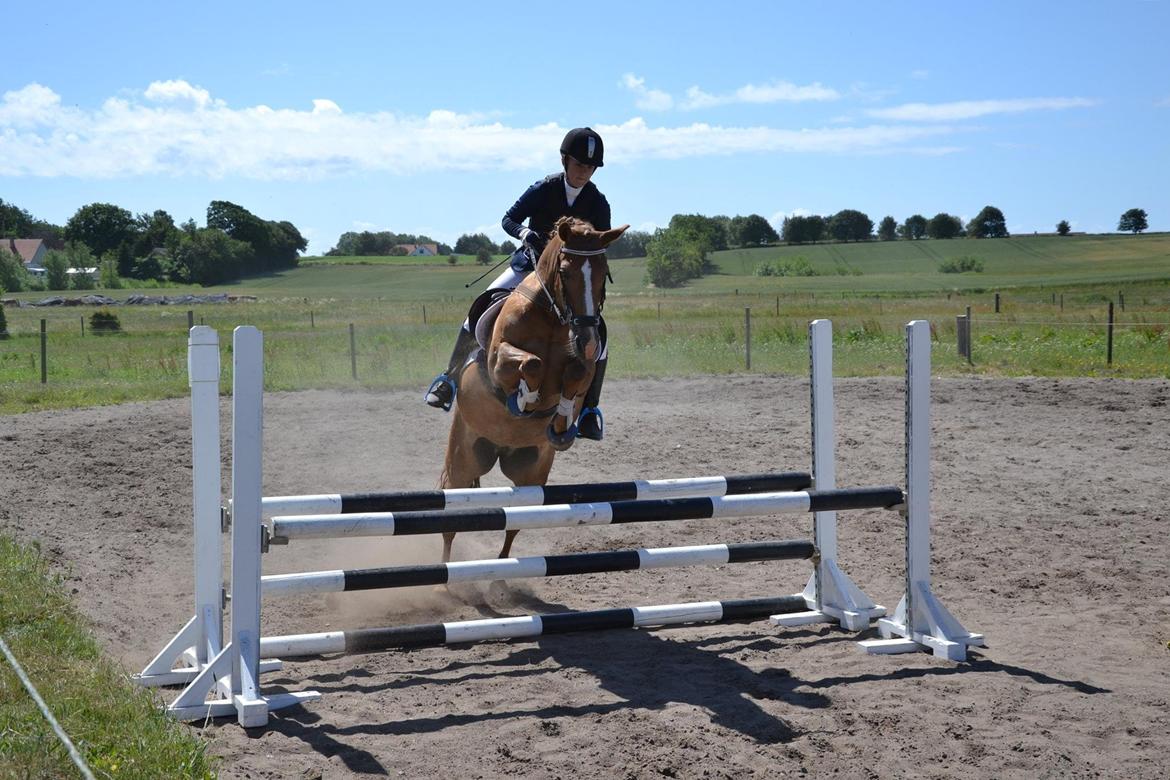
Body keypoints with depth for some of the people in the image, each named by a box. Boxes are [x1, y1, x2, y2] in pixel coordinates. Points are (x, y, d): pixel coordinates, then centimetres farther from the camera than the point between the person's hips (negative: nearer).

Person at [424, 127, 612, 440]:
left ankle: (589, 409, -7)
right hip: (531, 262, 0)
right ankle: (450, 379, -11)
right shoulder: (543, 190, -10)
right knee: (485, 304, -22)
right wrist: (526, 232, -30)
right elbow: (509, 219, -7)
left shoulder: (598, 204, -9)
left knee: (596, 333, -21)